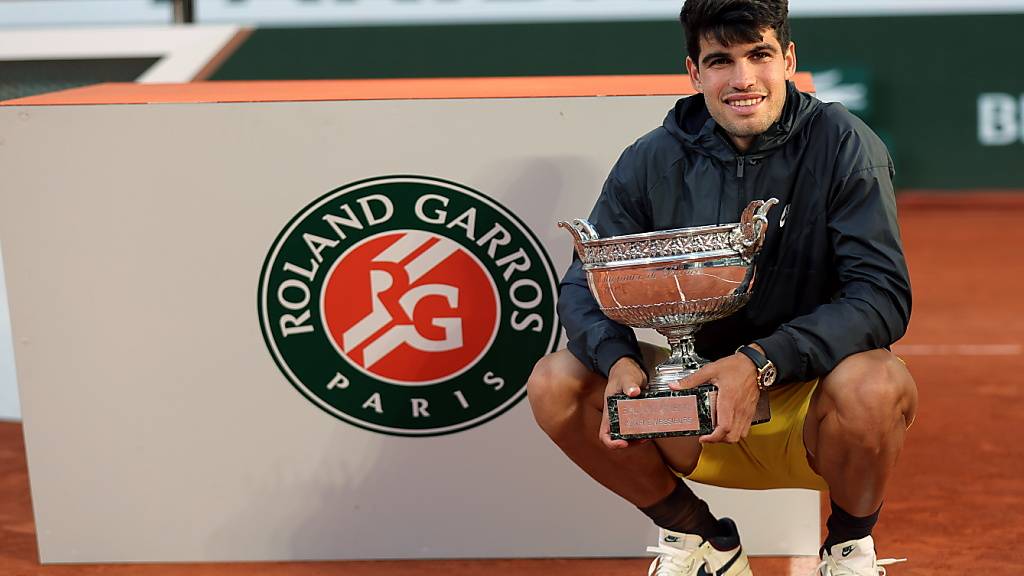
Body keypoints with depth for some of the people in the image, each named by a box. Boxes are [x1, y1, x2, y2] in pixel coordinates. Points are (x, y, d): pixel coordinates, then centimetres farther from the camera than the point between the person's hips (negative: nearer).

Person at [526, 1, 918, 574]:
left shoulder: (842, 144, -11)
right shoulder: (651, 161, -2)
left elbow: (884, 295, -20)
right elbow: (585, 284, -2)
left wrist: (761, 362, -33)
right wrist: (618, 360, -26)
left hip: (808, 399, -3)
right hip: (696, 394, 3)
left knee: (875, 385, -36)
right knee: (556, 384, -17)